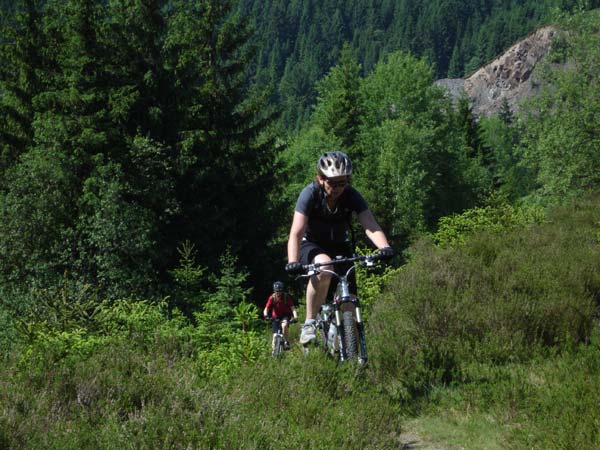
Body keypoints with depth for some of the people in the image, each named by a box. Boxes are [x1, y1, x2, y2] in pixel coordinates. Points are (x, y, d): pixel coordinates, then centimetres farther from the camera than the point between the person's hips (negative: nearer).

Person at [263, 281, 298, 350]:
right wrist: (265, 314, -43)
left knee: (284, 325, -35)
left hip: (285, 316, -1)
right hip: (276, 317, 1)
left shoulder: (286, 297, -17)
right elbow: (266, 308, -20)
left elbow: (292, 308, -22)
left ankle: (286, 342, -17)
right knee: (275, 335, -9)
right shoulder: (272, 298, -15)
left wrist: (295, 316, -40)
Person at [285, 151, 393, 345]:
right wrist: (293, 262, -51)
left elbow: (370, 225, -32)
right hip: (311, 244, -3)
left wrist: (384, 247, -52)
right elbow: (296, 233, -34)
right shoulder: (310, 193, -24)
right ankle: (309, 324, -26)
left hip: (340, 246, 3)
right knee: (324, 267, -38)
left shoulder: (351, 196, -18)